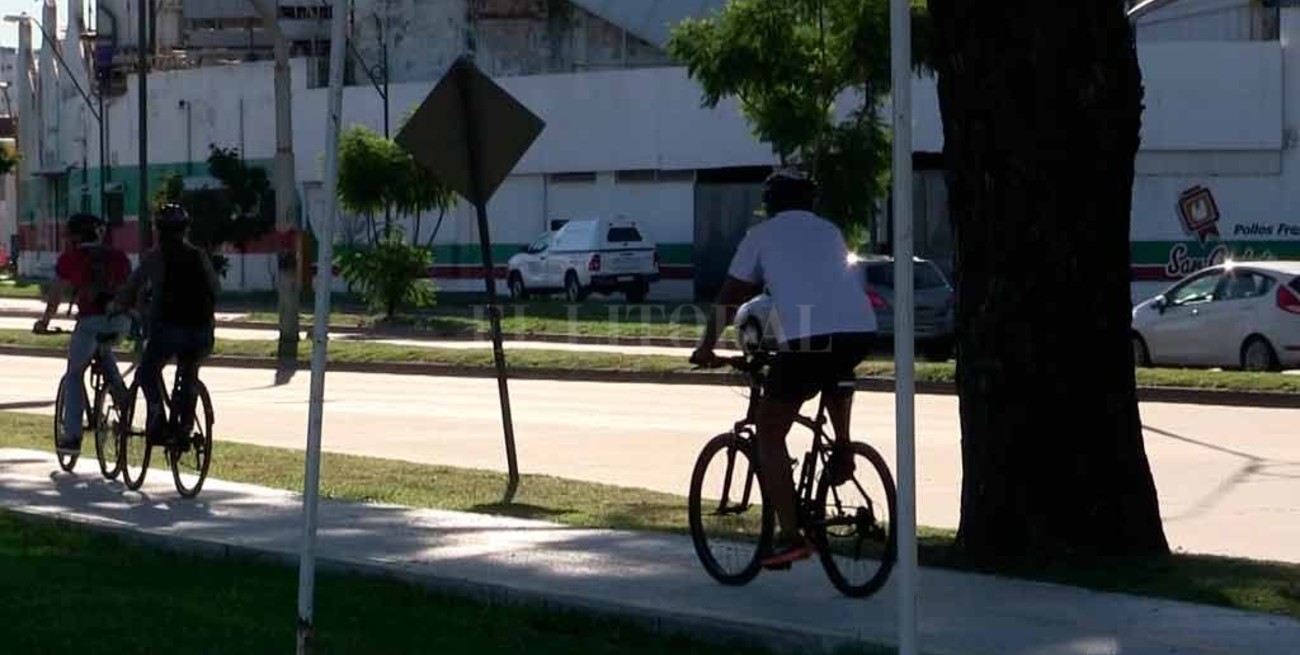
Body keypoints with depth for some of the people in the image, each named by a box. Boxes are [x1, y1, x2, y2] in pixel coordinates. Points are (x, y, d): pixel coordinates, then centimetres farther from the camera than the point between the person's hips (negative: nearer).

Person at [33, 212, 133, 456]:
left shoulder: (71, 257, 7)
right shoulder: (118, 256, 19)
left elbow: (56, 294, 11)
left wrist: (44, 322, 23)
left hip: (92, 319, -4)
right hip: (121, 321, 4)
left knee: (74, 375, 11)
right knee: (103, 349, 37)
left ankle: (71, 436, 4)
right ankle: (120, 392, 15)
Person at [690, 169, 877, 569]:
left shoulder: (761, 236, 16)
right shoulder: (829, 232, 28)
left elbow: (729, 299, 18)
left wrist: (706, 346, 31)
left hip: (806, 338, -5)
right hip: (860, 331, 5)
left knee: (769, 435, 8)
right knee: (835, 373, 42)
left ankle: (790, 536, -2)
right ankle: (842, 447, 25)